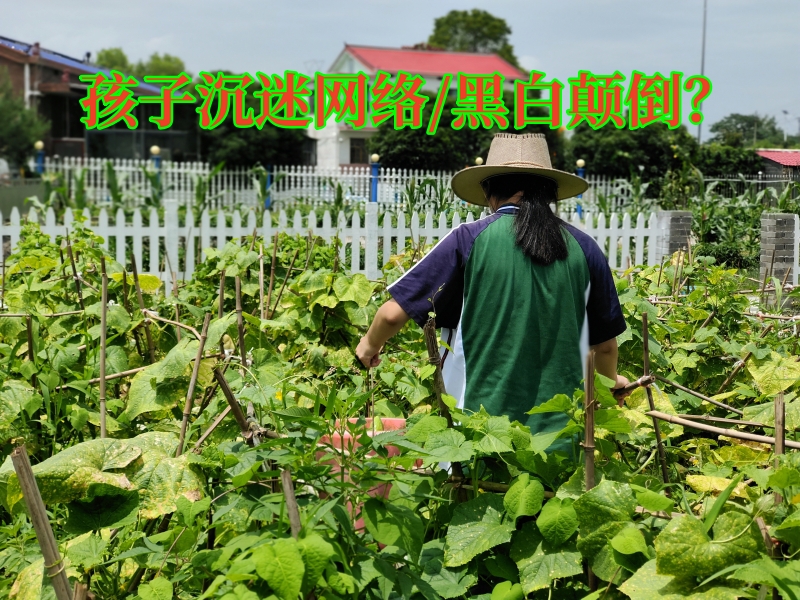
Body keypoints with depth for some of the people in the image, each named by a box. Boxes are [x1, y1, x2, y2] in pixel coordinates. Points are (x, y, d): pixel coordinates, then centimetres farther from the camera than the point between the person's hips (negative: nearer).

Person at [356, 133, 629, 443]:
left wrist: (370, 344, 18)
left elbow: (394, 312, -4)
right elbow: (605, 343, 13)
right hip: (561, 427, 2)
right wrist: (611, 380, 35)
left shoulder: (469, 239, -4)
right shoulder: (584, 248, 3)